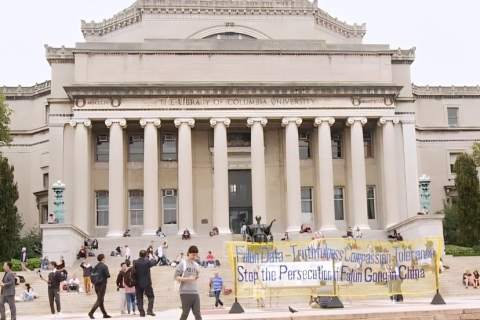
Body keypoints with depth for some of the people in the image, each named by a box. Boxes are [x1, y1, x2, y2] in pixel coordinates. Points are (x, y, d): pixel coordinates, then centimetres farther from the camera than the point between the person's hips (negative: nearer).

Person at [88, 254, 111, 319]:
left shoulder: (96, 266, 8)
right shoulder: (104, 266, -11)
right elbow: (108, 275, -13)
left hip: (96, 284, 7)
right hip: (102, 284, -7)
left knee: (100, 300, 13)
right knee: (99, 300, -5)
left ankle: (105, 314, 19)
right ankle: (91, 313, -18)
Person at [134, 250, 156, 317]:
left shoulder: (135, 262, -5)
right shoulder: (147, 261, -10)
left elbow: (134, 271, 1)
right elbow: (153, 262, 11)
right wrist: (152, 259, 32)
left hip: (138, 283, 2)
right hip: (147, 283, -2)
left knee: (139, 298, 8)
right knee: (151, 296, 9)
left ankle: (141, 312, 4)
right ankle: (149, 310, -6)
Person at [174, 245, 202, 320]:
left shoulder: (196, 265, 12)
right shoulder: (183, 263, -5)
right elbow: (175, 277, -7)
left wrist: (198, 274, -1)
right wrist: (187, 278, -17)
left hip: (195, 292, 5)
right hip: (185, 292, -5)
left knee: (197, 314, 1)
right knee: (185, 314, 1)